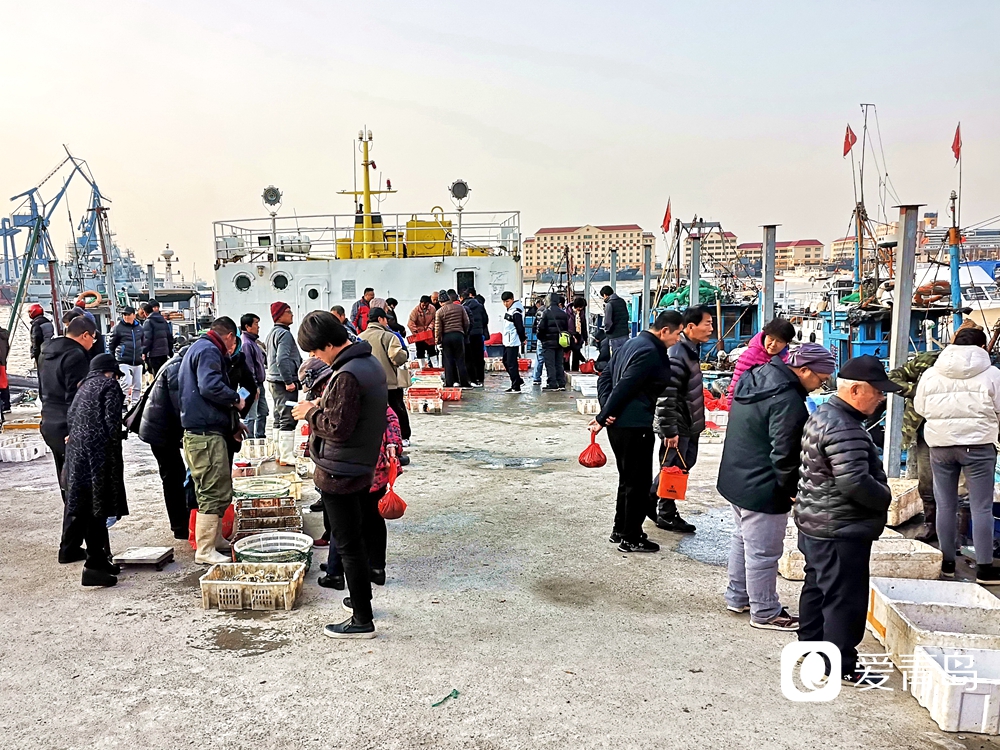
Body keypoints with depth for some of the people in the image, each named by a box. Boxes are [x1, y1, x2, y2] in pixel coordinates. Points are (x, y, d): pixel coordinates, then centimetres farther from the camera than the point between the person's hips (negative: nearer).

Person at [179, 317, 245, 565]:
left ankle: (215, 540, 29)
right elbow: (210, 386, -27)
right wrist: (236, 399, -11)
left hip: (200, 431, 11)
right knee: (215, 493, -8)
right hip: (206, 433, -11)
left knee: (217, 491, 19)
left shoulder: (199, 347, 23)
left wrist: (233, 423, 28)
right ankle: (205, 551, -4)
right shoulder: (208, 351, -11)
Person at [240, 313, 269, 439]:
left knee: (263, 412, 18)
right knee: (251, 416, -5)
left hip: (259, 384, 10)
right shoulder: (246, 343, -16)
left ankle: (260, 436, 27)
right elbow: (248, 367, -21)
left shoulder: (253, 342, 15)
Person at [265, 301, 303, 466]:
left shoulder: (272, 333, 16)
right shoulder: (284, 334, -15)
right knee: (288, 420, -8)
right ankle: (287, 457, -7)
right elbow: (282, 359, -25)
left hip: (274, 380, 10)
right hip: (285, 381, -10)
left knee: (279, 418, 15)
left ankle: (280, 453, 22)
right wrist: (289, 381, -22)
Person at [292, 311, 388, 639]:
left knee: (349, 546, 1)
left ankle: (362, 621, 11)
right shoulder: (371, 363, 7)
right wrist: (324, 406, 6)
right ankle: (361, 599, 37)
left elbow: (338, 428, -24)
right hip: (363, 466, 10)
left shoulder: (347, 376, -24)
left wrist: (310, 412, -9)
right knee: (363, 537, 21)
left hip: (339, 473, -10)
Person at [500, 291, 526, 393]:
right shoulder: (509, 310, 14)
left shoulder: (516, 312, -17)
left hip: (513, 342, -10)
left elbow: (520, 328, -18)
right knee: (506, 362, 17)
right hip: (507, 342, 10)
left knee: (512, 364, -7)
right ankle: (519, 380, 27)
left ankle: (516, 387, -1)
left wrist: (523, 339, -7)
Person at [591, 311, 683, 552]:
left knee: (628, 478, 20)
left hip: (618, 424, 10)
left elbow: (605, 377, 12)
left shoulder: (631, 344, 13)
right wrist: (603, 417, -14)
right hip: (634, 426, -10)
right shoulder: (650, 352, -18)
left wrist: (605, 412, 1)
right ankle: (631, 538, 11)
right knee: (638, 482, 2)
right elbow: (624, 387, -22)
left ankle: (620, 530, 29)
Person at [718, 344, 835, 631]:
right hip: (762, 490, -10)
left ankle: (738, 597, 37)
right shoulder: (787, 400, -25)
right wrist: (792, 489, -9)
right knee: (763, 553, 3)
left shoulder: (754, 379, 6)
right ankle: (765, 612, 16)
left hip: (736, 479, 10)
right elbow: (784, 453, -24)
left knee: (743, 540, 23)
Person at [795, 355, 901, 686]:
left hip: (815, 525, 11)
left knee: (817, 586, 22)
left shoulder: (823, 414, 9)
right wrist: (884, 498, -13)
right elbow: (854, 482, -30)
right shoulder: (844, 429, -25)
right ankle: (841, 667, 11)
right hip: (841, 531, -11)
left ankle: (810, 643, 37)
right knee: (845, 597, 1)